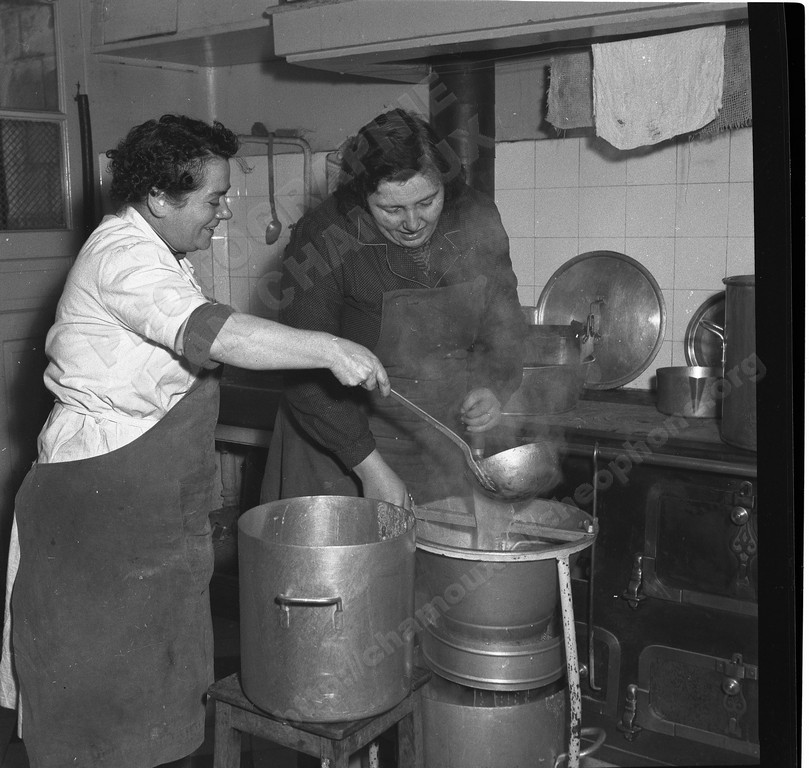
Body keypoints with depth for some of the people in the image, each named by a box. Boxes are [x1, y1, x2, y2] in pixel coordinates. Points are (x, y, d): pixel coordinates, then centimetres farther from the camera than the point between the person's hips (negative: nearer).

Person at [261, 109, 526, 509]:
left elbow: (504, 321, 9)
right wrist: (370, 468, -20)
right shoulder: (321, 243, -19)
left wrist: (494, 386, -9)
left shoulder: (478, 220, -5)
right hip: (341, 449, -3)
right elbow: (310, 380, -18)